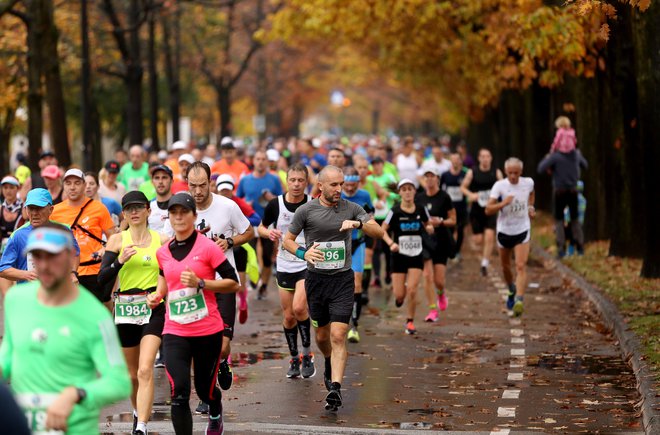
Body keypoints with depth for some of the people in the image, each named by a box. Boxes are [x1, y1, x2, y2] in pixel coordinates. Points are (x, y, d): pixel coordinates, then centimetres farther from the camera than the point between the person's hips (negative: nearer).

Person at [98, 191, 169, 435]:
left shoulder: (162, 240, 3)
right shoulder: (117, 240, 2)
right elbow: (102, 279, -5)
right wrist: (120, 261, -20)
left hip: (154, 309, -2)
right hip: (126, 310, 2)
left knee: (145, 371, -18)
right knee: (132, 374, 13)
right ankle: (138, 414, 40)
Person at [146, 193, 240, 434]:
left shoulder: (207, 247, -8)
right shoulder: (162, 253, 6)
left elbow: (233, 283, -8)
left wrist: (200, 283, -20)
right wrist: (158, 295, 7)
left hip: (208, 331, -2)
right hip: (175, 332, 2)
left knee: (205, 389, 15)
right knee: (179, 394, -15)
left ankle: (215, 413, 52)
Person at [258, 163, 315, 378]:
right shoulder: (275, 204, -4)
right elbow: (261, 228, 11)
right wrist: (269, 233, -11)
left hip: (308, 265, -3)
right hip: (285, 267, 3)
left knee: (299, 308, -21)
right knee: (288, 316, 6)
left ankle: (307, 355, -3)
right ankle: (294, 359, 24)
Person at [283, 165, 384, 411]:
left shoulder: (351, 209, 1)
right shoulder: (306, 211, -2)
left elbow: (379, 233, -3)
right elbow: (288, 239, 6)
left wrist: (358, 224, -23)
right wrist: (303, 253, -15)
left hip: (343, 279, -1)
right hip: (316, 278, 1)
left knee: (338, 336, -13)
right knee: (322, 335, 14)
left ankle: (335, 389, -17)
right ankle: (330, 366, 46)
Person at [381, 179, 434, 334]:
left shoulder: (421, 210, 0)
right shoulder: (395, 212, -8)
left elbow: (429, 225, 15)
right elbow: (382, 230, -4)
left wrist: (430, 228, -9)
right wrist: (391, 243, -20)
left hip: (417, 256, 1)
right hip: (399, 255, -1)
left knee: (412, 290, -11)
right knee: (399, 295, -2)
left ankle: (410, 321, 8)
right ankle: (399, 294, 38)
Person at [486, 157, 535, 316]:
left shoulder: (528, 183, -5)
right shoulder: (499, 186, -13)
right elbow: (488, 210, -19)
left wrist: (530, 207, 7)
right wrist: (503, 203, -34)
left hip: (522, 232, 0)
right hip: (504, 231, 0)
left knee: (521, 266, -15)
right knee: (505, 266, 16)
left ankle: (519, 300, -24)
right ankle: (512, 290, 45)